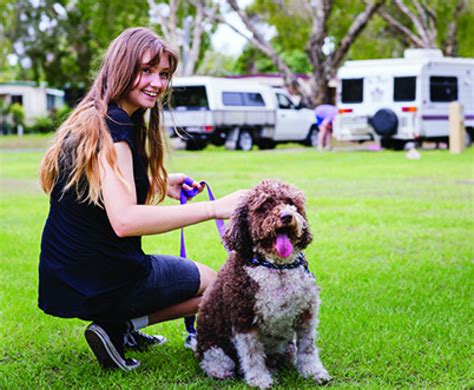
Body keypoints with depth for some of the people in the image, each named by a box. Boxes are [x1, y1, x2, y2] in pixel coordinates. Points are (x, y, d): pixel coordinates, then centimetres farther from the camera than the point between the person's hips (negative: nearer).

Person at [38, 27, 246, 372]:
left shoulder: (90, 120, 9)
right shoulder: (112, 128, -21)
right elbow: (124, 220, -31)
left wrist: (160, 184, 14)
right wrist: (214, 208, -29)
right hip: (101, 281, -9)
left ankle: (119, 326, 14)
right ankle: (119, 328, -1)